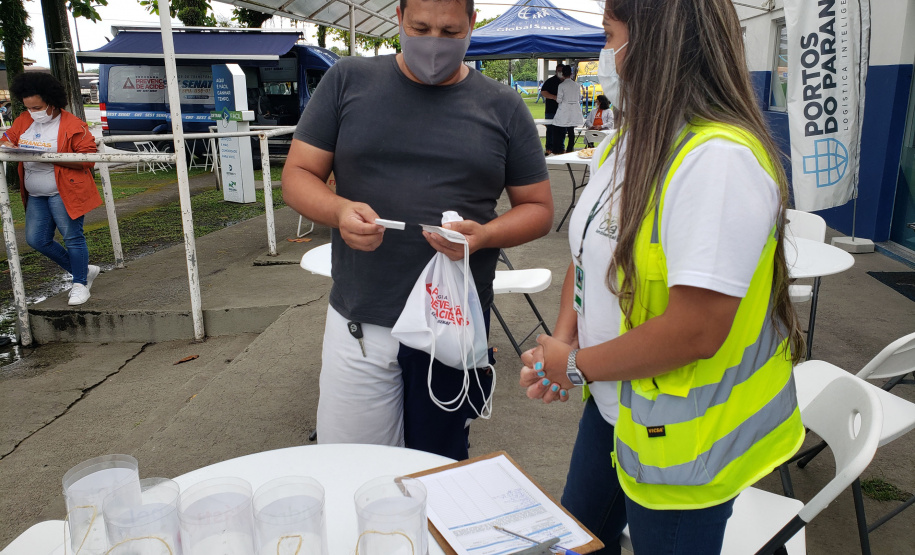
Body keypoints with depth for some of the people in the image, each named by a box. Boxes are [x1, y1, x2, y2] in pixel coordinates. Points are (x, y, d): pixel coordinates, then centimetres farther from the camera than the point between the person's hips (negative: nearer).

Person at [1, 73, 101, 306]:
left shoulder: (72, 125, -12)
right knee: (37, 240, 8)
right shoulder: (24, 121, 9)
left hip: (64, 193, -8)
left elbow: (87, 158, -16)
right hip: (36, 196, 8)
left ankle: (80, 284, 13)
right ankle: (85, 270, 22)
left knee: (73, 238, -3)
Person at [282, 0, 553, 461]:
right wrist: (339, 210, -18)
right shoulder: (348, 81, 3)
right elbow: (297, 175, 4)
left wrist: (484, 234, -14)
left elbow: (537, 208, 7)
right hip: (359, 322, 0)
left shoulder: (502, 107, 4)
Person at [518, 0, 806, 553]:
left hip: (682, 438, -8)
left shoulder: (720, 159, -28)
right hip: (614, 402, 8)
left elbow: (696, 331, -30)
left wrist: (576, 365, -17)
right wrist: (562, 339, -4)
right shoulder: (626, 142, 2)